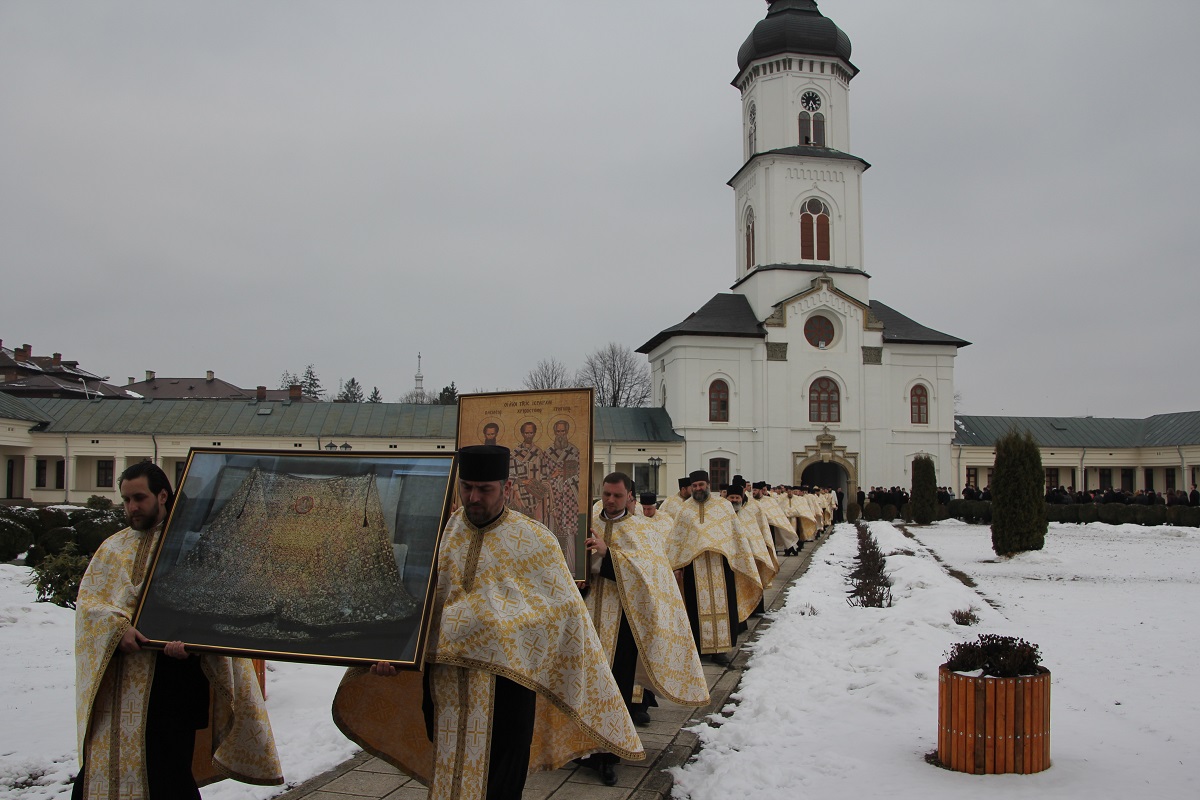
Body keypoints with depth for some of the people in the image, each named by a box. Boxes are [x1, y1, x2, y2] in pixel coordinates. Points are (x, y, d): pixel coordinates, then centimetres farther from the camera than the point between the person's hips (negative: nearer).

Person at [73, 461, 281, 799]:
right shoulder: (115, 548, 15)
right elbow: (88, 600, 6)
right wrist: (117, 629, -14)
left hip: (175, 671, -4)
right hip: (120, 679, 4)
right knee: (105, 762, 4)